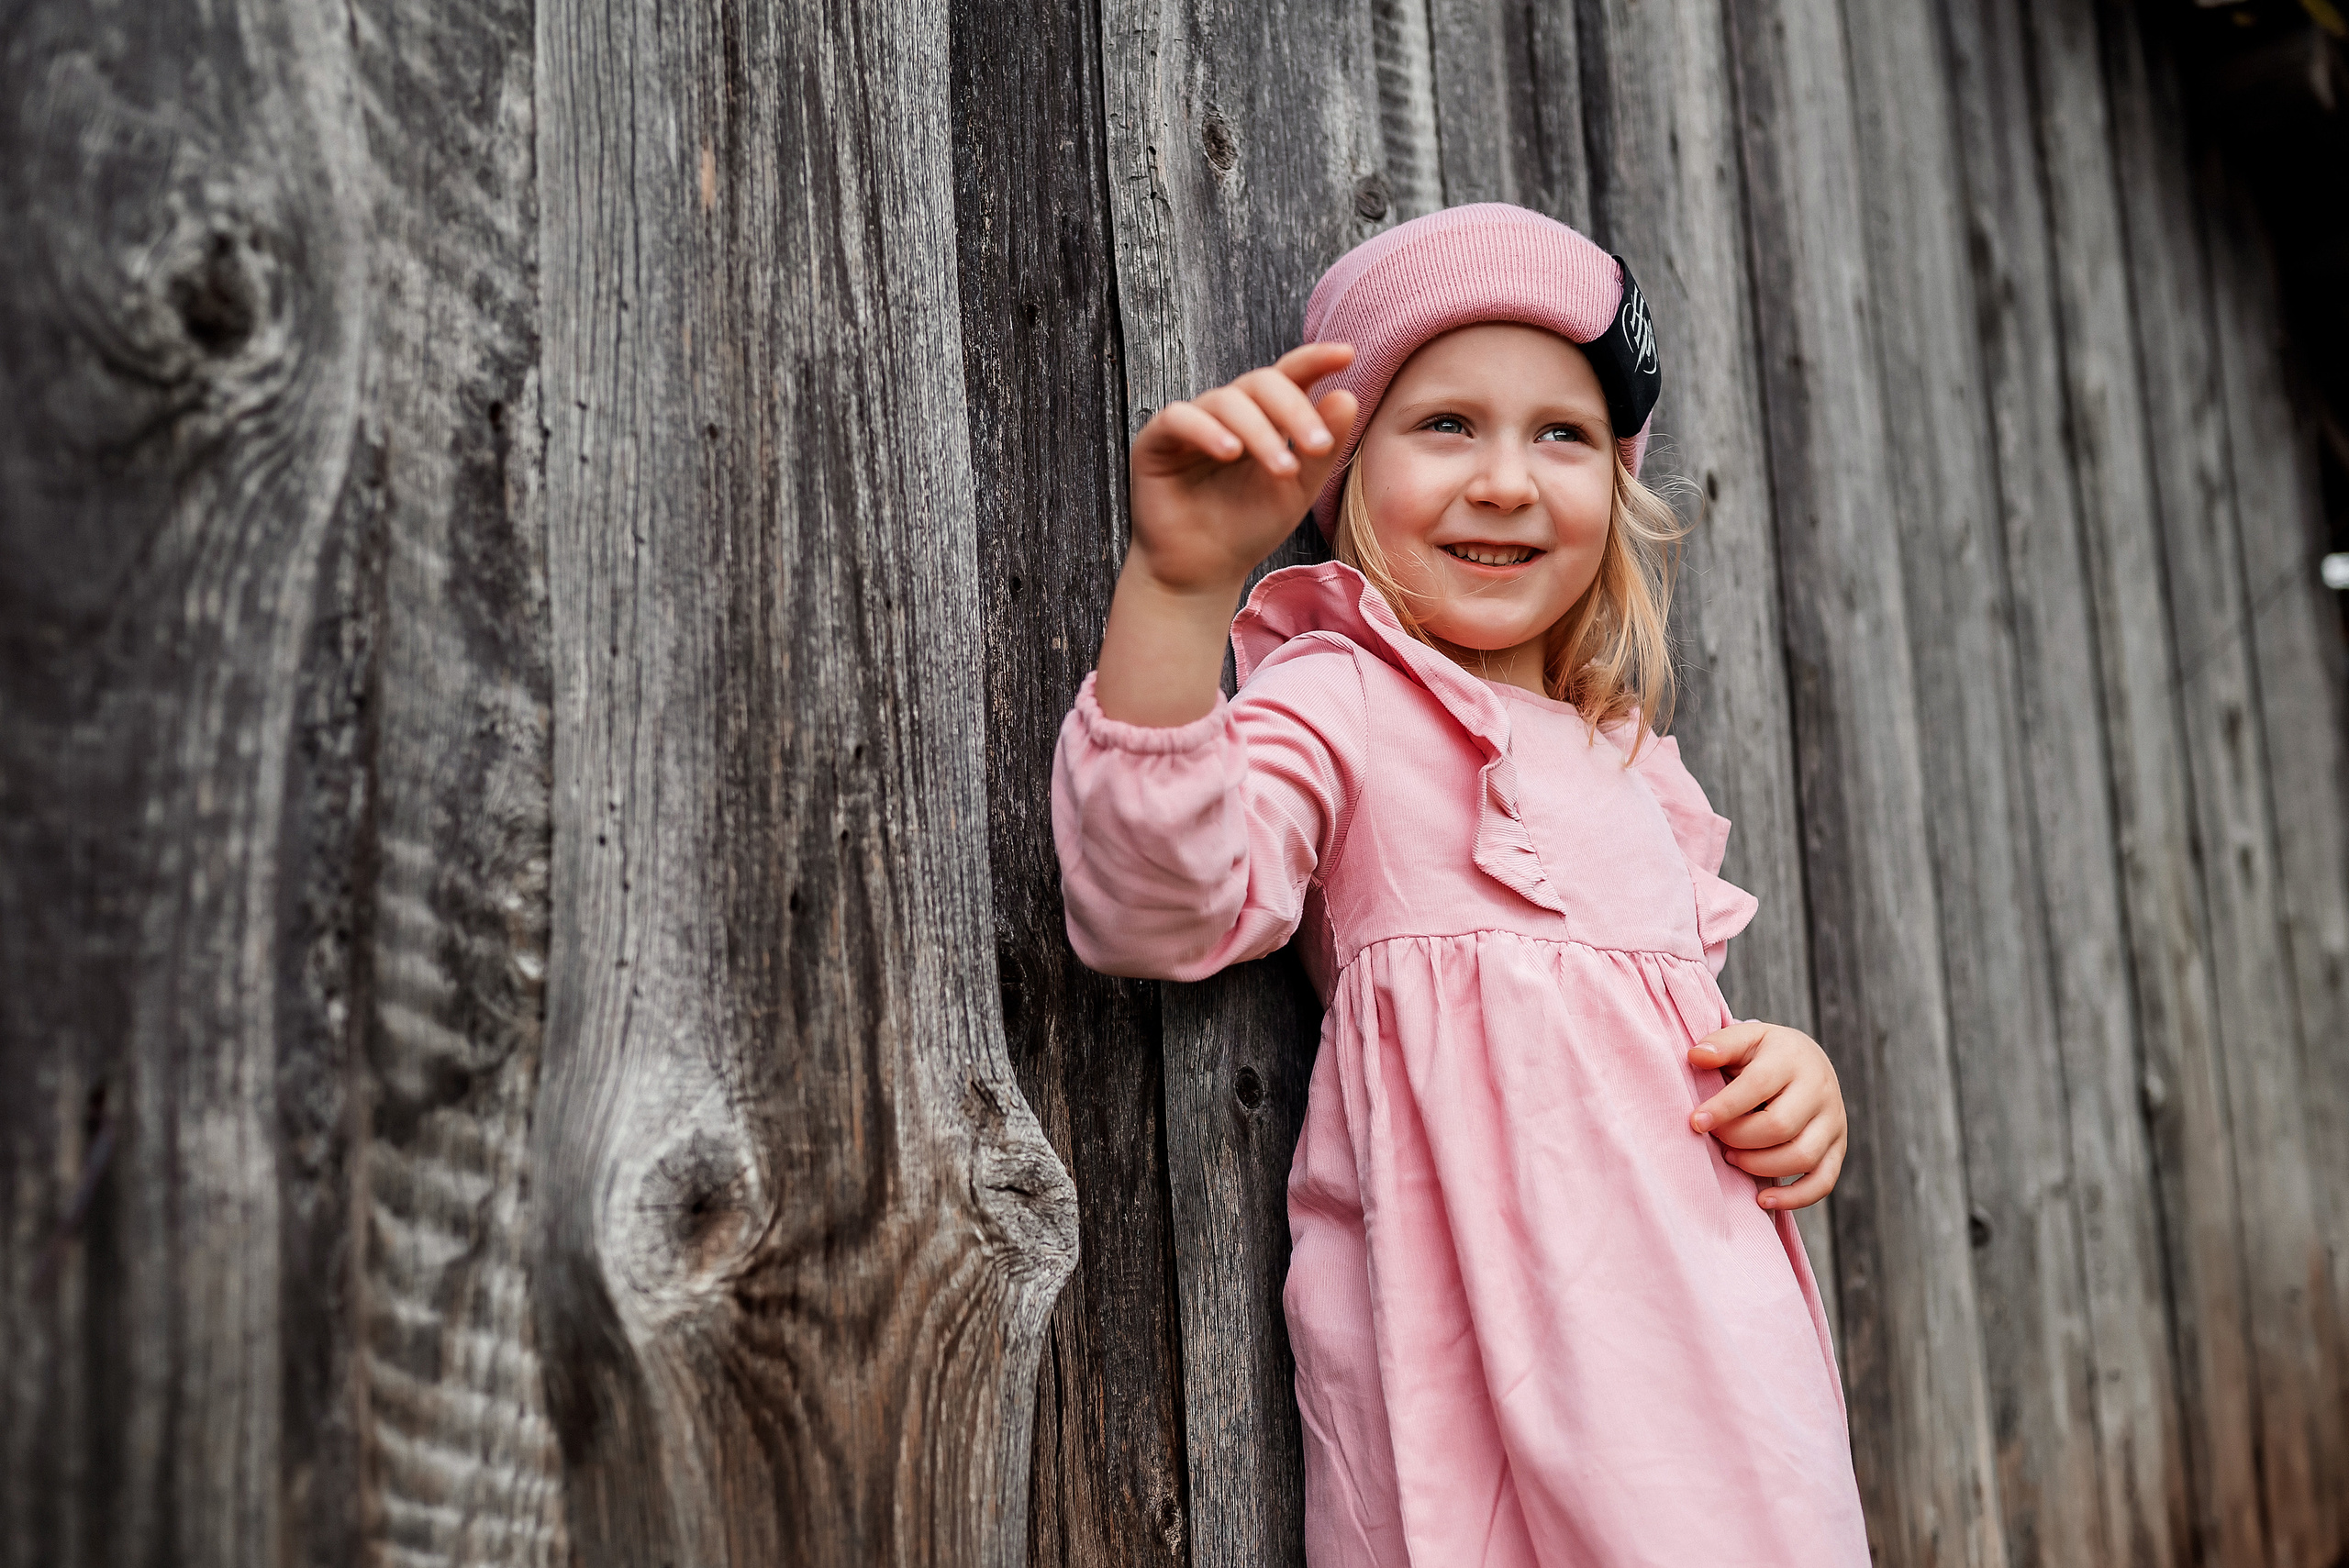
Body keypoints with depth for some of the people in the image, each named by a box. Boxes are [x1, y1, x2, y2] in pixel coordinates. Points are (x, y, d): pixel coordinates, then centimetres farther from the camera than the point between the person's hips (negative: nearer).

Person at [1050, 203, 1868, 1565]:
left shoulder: (1638, 756, 19)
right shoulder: (1336, 699, -4)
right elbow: (1168, 903, -23)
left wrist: (1796, 1074, 5)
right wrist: (1183, 583, -34)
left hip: (1719, 1332, 7)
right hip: (1490, 1341, -7)